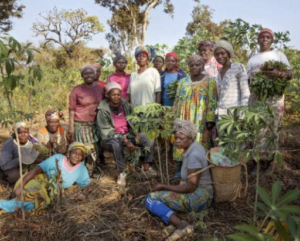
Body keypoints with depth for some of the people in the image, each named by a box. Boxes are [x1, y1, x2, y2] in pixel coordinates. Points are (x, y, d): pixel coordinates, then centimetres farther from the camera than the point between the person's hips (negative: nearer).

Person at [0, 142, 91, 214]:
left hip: (53, 193, 2)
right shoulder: (57, 159, -22)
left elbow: (86, 184, 0)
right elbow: (36, 170, -22)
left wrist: (84, 193, -23)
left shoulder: (81, 169, -14)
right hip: (42, 181, -2)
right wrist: (20, 186, -29)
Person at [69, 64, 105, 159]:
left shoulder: (100, 88, 6)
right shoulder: (76, 90, -3)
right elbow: (72, 109, -4)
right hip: (81, 125, -3)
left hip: (96, 125, 3)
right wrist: (71, 126, -7)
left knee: (96, 149, 6)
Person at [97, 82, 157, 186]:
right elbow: (106, 132, -18)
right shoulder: (103, 110, -16)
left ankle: (146, 167, -4)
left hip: (127, 134, 5)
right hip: (111, 138, -5)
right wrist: (124, 140, -26)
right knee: (117, 144, -40)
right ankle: (121, 173, -22)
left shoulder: (125, 104, -1)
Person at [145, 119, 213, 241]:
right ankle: (176, 222, -6)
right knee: (157, 193, 12)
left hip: (198, 197, -10)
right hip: (197, 192, 10)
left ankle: (181, 225, -24)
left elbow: (190, 187, -24)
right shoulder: (193, 147, 5)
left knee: (151, 199, -15)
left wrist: (163, 186, -15)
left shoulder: (194, 155, -24)